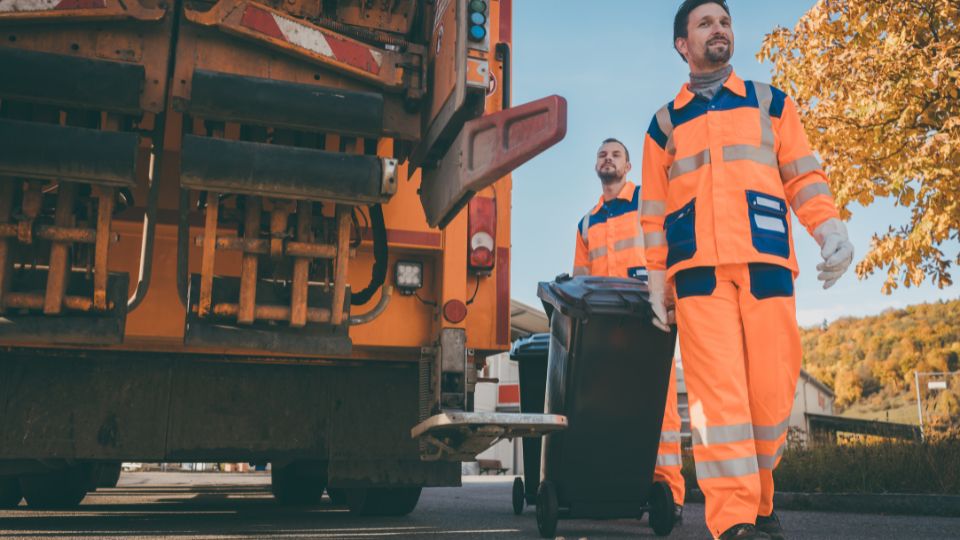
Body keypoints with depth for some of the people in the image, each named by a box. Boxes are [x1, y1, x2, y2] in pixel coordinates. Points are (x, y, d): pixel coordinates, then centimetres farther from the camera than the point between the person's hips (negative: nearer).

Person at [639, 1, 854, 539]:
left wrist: (831, 227, -5)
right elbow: (654, 207, 16)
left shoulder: (770, 102, 21)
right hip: (698, 268, 0)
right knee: (717, 389, -12)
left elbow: (803, 175, 12)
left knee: (772, 386, -5)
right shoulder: (664, 123, 20)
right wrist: (655, 276, 7)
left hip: (766, 260, 1)